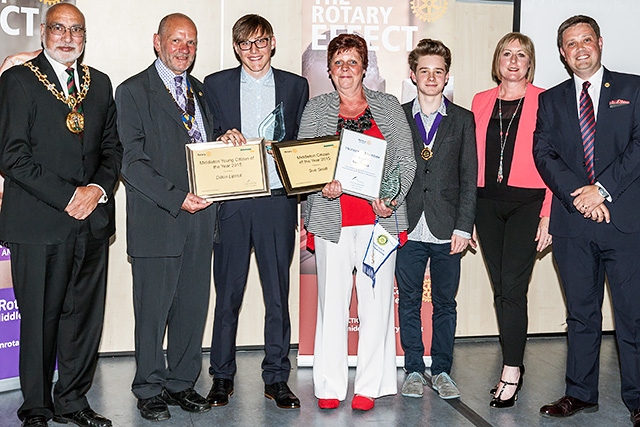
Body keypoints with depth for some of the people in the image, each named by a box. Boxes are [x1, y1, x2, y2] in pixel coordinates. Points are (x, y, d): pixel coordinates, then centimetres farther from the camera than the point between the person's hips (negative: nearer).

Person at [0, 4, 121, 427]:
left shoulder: (99, 83, 16)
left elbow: (113, 148, 15)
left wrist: (98, 189, -4)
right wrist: (67, 197, -13)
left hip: (92, 218, 5)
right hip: (38, 222, -4)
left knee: (86, 314, 8)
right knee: (40, 318, 3)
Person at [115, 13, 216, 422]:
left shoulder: (200, 90, 18)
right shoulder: (134, 91, -1)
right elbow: (133, 162, -9)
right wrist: (176, 198, -17)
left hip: (200, 217, 5)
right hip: (156, 219, -5)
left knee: (193, 306, 9)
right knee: (153, 308, 2)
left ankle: (182, 383, 23)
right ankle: (150, 389, 17)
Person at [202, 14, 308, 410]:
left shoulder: (295, 86, 11)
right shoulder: (216, 84, 10)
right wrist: (224, 139, -13)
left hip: (278, 201, 1)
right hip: (232, 202, 0)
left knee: (278, 292, 4)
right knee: (228, 292, 4)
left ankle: (277, 378, 16)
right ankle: (222, 377, 17)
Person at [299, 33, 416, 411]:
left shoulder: (389, 106, 10)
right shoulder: (316, 109, 11)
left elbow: (406, 161, 6)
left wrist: (391, 199, -10)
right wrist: (323, 185, -14)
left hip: (378, 218, 0)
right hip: (332, 220, 0)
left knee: (376, 300, 1)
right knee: (331, 300, 2)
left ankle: (370, 386, 12)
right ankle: (330, 386, 12)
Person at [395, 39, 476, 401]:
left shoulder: (463, 120, 7)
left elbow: (469, 178, 2)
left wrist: (463, 227, -5)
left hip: (448, 230, 0)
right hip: (408, 229, 0)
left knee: (445, 303, 8)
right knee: (409, 303, 8)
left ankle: (442, 370, 21)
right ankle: (414, 369, 20)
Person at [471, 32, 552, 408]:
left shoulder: (543, 101, 0)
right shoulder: (481, 102, 13)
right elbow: (473, 158, 12)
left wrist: (548, 215, -9)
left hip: (527, 203, -4)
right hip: (488, 204, 4)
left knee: (512, 286, -10)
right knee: (501, 288, 8)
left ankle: (511, 372, -1)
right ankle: (514, 366, 20)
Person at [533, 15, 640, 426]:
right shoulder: (551, 100, 14)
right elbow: (544, 153, 3)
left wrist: (602, 188, -12)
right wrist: (578, 195, -11)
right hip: (573, 223, 3)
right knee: (581, 314, 11)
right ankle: (581, 393, 21)